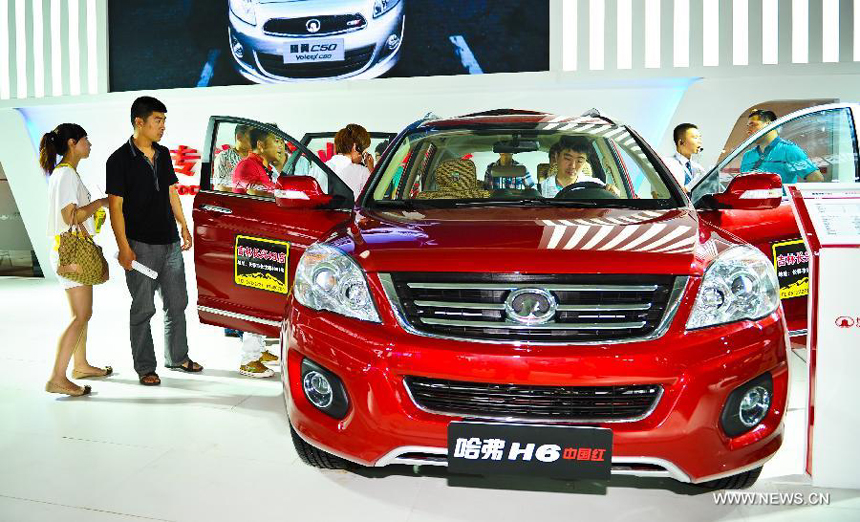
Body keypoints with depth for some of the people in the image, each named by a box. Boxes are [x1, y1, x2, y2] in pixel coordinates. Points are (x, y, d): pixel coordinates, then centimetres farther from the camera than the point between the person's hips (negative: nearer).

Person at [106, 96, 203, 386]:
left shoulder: (163, 154, 10)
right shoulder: (120, 159, -9)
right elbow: (115, 205, -12)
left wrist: (183, 226, 14)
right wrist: (124, 248, -17)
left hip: (170, 243, 6)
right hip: (141, 245, -6)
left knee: (177, 304, 13)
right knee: (143, 309, 2)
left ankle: (177, 358, 28)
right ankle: (145, 367, 14)